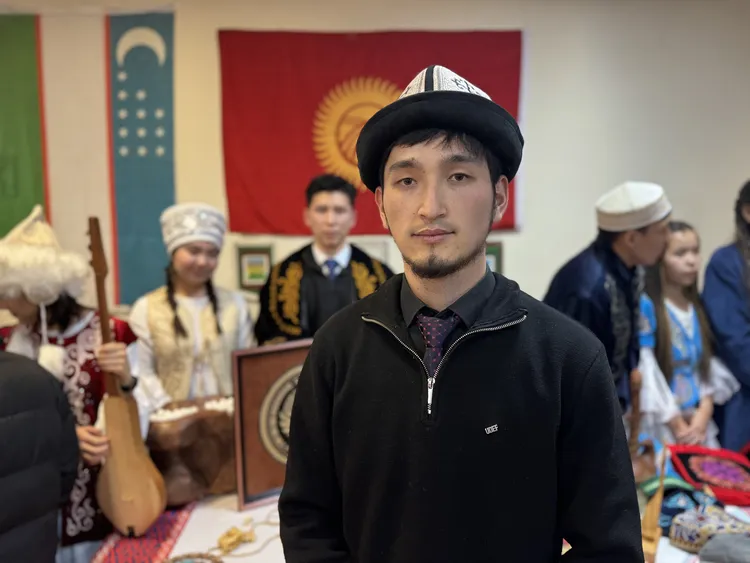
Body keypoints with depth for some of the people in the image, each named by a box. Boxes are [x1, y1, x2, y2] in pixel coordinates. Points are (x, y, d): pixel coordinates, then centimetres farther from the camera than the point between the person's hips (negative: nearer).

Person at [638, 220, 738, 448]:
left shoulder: (696, 306, 9)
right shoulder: (645, 307, -14)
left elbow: (706, 363, 9)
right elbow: (646, 371, -15)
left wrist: (703, 415, -3)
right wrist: (677, 425, -10)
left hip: (697, 421, 6)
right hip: (661, 424, -6)